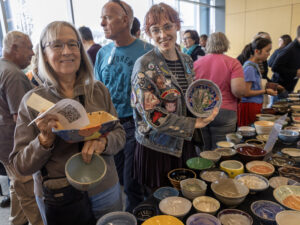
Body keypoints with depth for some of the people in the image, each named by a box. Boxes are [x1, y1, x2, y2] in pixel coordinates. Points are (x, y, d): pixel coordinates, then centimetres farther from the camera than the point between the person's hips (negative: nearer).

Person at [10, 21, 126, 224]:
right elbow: (21, 165, -6)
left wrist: (103, 142, -21)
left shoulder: (99, 90, -4)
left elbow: (120, 134, 0)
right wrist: (45, 140, -24)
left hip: (106, 191, 3)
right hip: (59, 202, -2)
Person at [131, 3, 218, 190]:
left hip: (184, 144, 6)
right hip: (156, 149, -5)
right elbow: (152, 115, -20)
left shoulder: (187, 61, 4)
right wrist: (193, 124, -18)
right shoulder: (144, 66, -16)